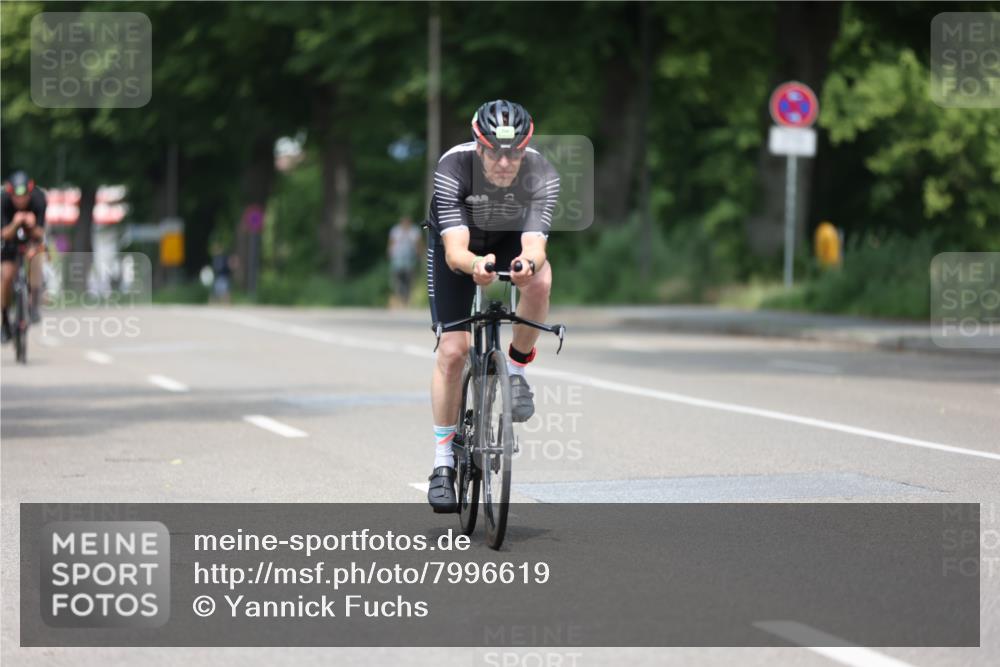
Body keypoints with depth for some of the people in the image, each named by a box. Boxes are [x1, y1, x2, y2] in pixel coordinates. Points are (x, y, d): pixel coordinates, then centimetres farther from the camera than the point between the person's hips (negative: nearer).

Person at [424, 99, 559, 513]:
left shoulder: (542, 176, -31)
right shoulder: (452, 168, -35)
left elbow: (535, 245, -40)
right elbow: (455, 251, -41)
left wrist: (528, 262, -64)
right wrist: (474, 265, -64)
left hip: (513, 240, 1)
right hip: (458, 241, -1)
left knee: (540, 281, -34)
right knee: (453, 350, -11)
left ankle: (516, 369, -9)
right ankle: (443, 461, 1)